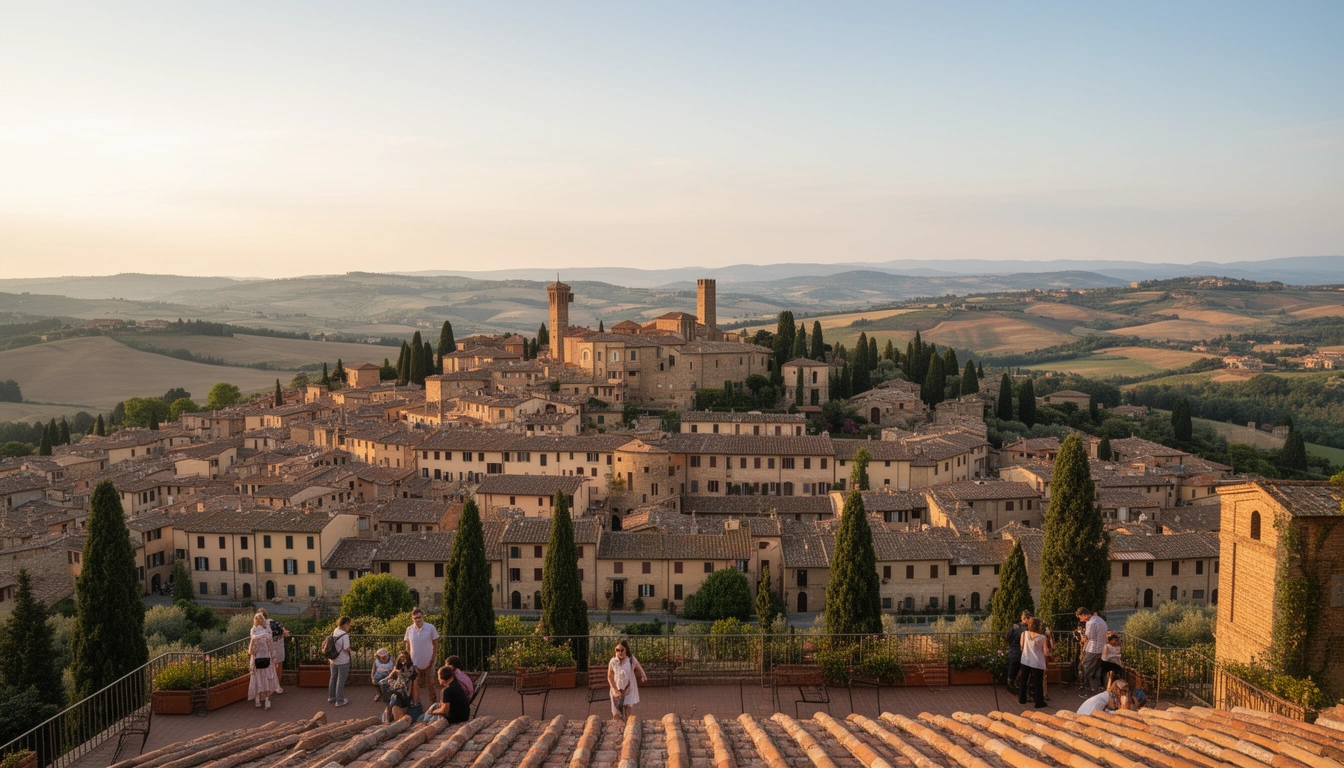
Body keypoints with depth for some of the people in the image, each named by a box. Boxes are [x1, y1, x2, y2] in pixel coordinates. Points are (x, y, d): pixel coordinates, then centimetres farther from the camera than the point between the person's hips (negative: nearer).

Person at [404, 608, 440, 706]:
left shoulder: (430, 628, -10)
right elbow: (407, 647, 6)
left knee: (431, 684, 7)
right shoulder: (409, 629, -3)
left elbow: (435, 645, -3)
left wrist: (433, 659, -9)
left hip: (428, 662, -2)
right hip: (415, 662, 2)